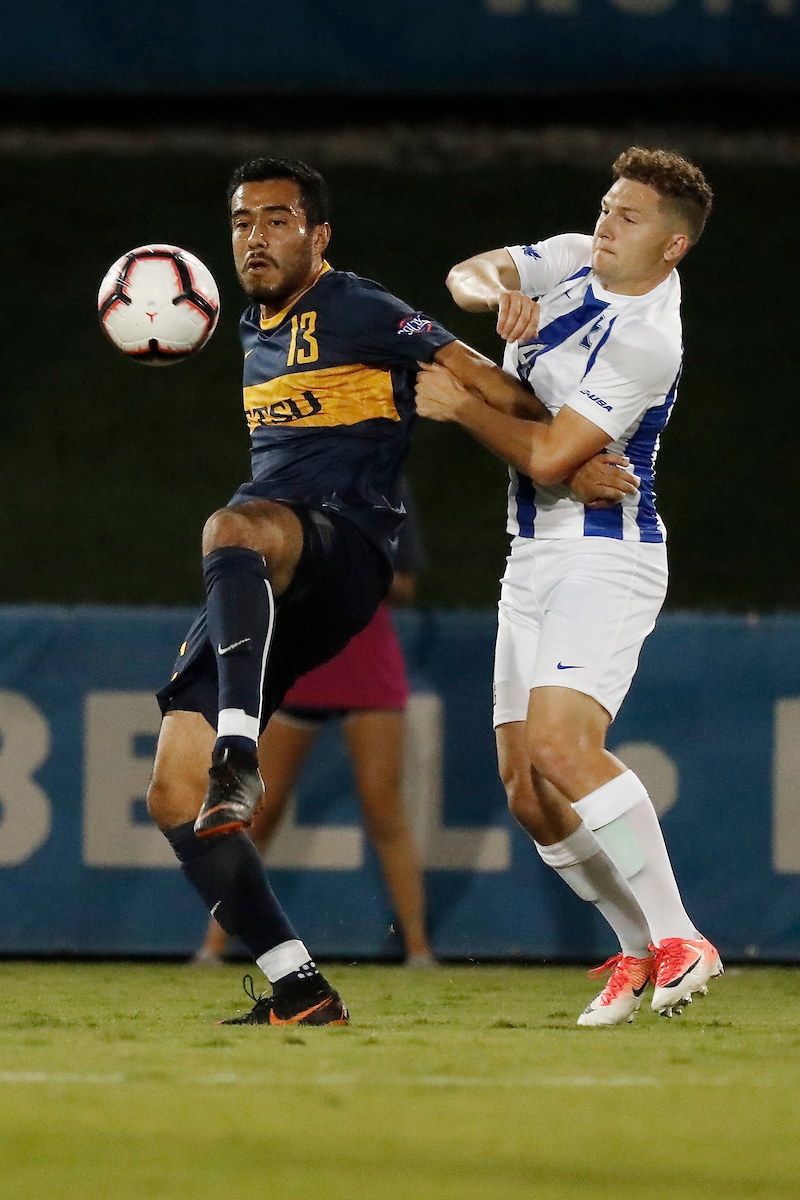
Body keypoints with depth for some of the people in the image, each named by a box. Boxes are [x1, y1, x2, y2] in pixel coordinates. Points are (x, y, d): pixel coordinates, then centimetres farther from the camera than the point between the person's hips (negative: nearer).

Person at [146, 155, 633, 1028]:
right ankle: (299, 991, -3)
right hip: (256, 595, 8)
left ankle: (238, 755, -62)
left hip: (343, 545, -8)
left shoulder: (356, 310, 1)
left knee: (230, 530, -44)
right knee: (172, 798, -6)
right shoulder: (252, 332, 24)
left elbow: (477, 380, -5)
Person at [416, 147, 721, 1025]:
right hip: (535, 558, 9)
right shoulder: (578, 262, 8)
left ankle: (677, 938, -22)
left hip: (605, 556, -9)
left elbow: (550, 456, -21)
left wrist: (459, 403, -10)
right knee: (526, 789, 3)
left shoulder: (646, 343, -18)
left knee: (559, 744, -28)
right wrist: (500, 296, -15)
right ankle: (641, 948, 14)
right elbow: (467, 275, 6)